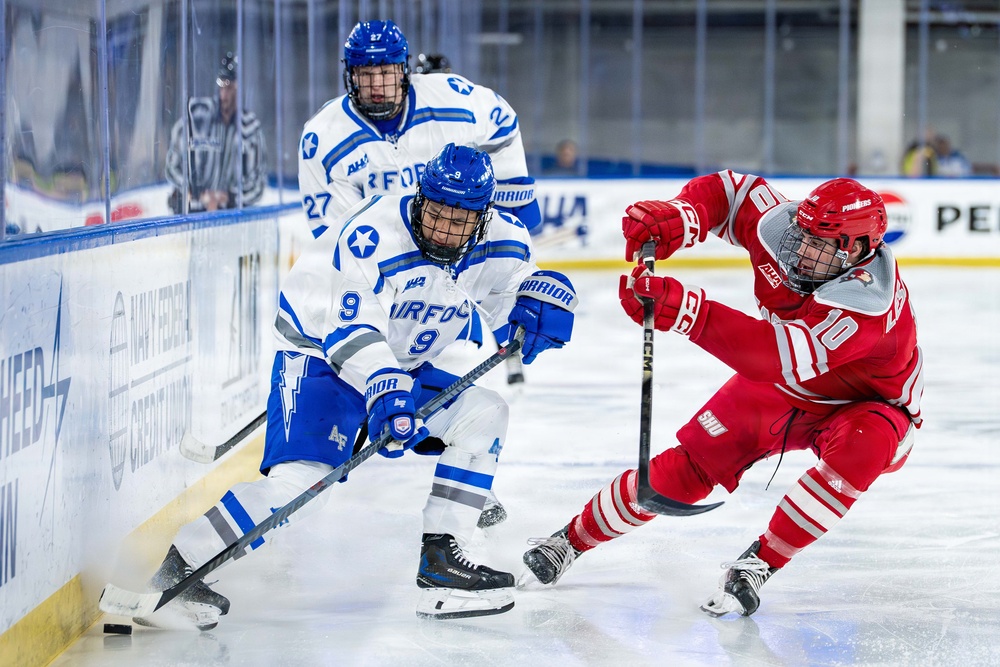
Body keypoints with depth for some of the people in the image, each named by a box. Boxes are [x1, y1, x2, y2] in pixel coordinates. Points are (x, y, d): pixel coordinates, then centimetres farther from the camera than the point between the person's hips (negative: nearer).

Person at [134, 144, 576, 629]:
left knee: (483, 413, -6)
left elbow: (524, 278, 6)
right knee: (301, 481, -26)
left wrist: (538, 303, -20)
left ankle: (440, 559, -3)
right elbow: (352, 333, -34)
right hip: (320, 355, -8)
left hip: (404, 366, 8)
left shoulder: (498, 240, -10)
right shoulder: (370, 235, -29)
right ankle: (175, 574, -18)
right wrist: (385, 392, -49)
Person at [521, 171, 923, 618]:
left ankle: (760, 563, -26)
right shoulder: (779, 226, -24)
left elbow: (780, 357, -54)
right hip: (780, 387, 5)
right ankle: (572, 539, 16)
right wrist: (677, 217, -27)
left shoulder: (868, 301, -41)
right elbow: (729, 191, -4)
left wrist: (684, 310, -62)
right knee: (689, 466, -3)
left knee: (861, 447, -38)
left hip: (866, 405, -5)